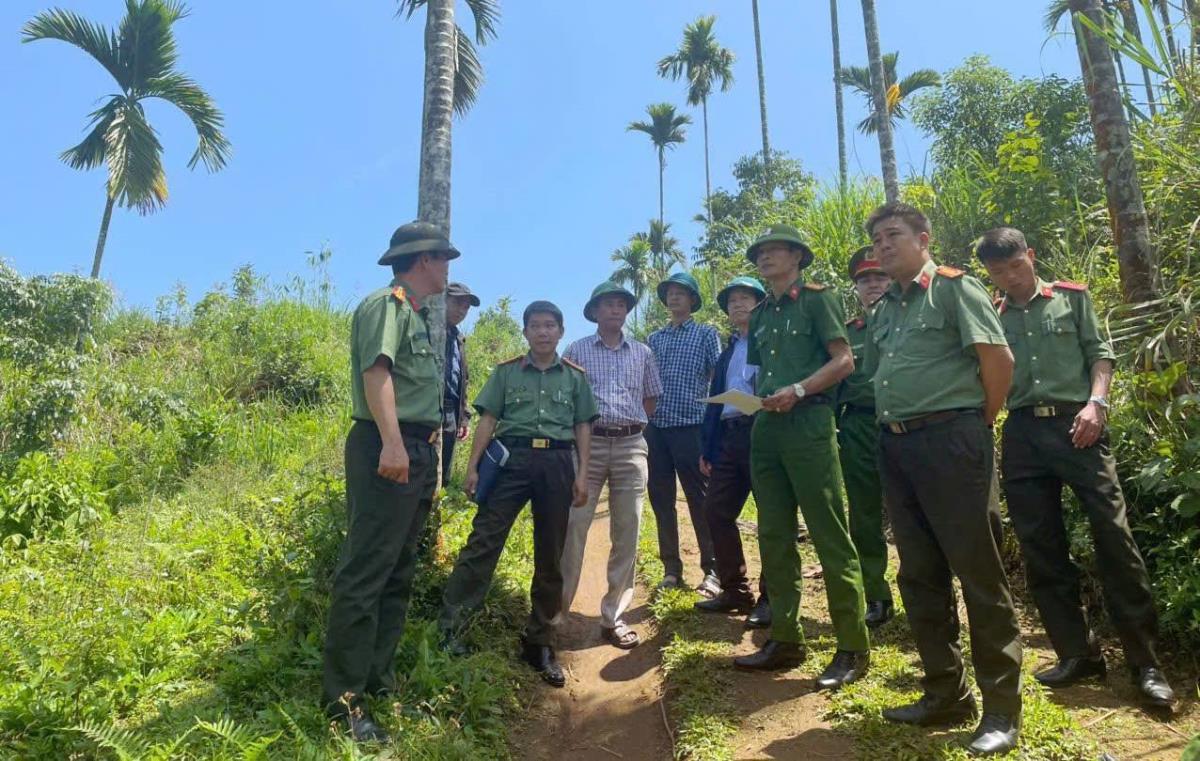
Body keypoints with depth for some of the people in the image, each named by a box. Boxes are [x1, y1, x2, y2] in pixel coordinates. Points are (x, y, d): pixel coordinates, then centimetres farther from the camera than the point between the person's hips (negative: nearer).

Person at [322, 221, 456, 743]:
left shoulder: (414, 315, 22)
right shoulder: (385, 305, -7)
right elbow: (376, 371, -20)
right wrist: (392, 442, -31)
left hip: (416, 451, 10)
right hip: (386, 450, -10)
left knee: (398, 574, 13)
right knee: (365, 574, -8)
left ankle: (379, 679, 22)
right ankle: (344, 698, -1)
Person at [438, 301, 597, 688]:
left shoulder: (575, 376, 12)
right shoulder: (506, 372, 9)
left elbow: (582, 427, 10)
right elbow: (488, 420, 5)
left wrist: (582, 474, 1)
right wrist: (472, 465, -4)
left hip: (557, 463, 1)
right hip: (512, 458, -1)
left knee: (550, 556, 6)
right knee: (483, 540, -11)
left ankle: (540, 643, 18)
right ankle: (447, 625, -5)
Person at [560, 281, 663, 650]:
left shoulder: (642, 352, 13)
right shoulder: (577, 350, 6)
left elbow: (652, 396, 20)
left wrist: (633, 426, 10)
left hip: (631, 446, 3)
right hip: (588, 443, -2)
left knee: (627, 532, 2)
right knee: (573, 526, -6)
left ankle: (614, 616, 11)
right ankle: (557, 609, 5)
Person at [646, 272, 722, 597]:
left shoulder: (706, 334, 6)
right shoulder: (653, 339, 17)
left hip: (691, 426, -4)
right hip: (655, 428, 4)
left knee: (700, 500, -1)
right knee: (660, 500, 7)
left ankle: (712, 571, 9)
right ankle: (671, 570, 17)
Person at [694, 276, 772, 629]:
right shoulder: (727, 352, 23)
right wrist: (708, 447, 13)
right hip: (728, 438, 8)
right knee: (716, 510, 6)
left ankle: (771, 597, 9)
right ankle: (735, 590, 18)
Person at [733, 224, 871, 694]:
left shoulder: (816, 299, 2)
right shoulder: (761, 315, 20)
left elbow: (844, 360, -6)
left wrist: (797, 390, -17)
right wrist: (758, 400, 5)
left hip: (807, 423, -7)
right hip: (766, 427, 7)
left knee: (830, 536, -6)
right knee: (774, 537, 9)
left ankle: (853, 649, 3)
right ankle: (785, 639, 19)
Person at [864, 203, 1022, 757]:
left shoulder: (954, 287, -3)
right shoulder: (881, 311, 17)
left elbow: (998, 360, -10)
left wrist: (979, 424, -1)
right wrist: (895, 426, 13)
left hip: (950, 439, -7)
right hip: (896, 446, 8)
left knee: (979, 573, -1)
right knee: (920, 575, 12)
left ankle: (1001, 709, 12)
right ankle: (945, 694, 25)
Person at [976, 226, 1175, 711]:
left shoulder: (1072, 298, 11)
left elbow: (1100, 354, 6)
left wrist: (1096, 402, -10)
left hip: (1076, 424, -2)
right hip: (1022, 434, 2)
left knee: (1113, 536, -7)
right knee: (1041, 549, 3)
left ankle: (1144, 662, 4)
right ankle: (1077, 654, 15)